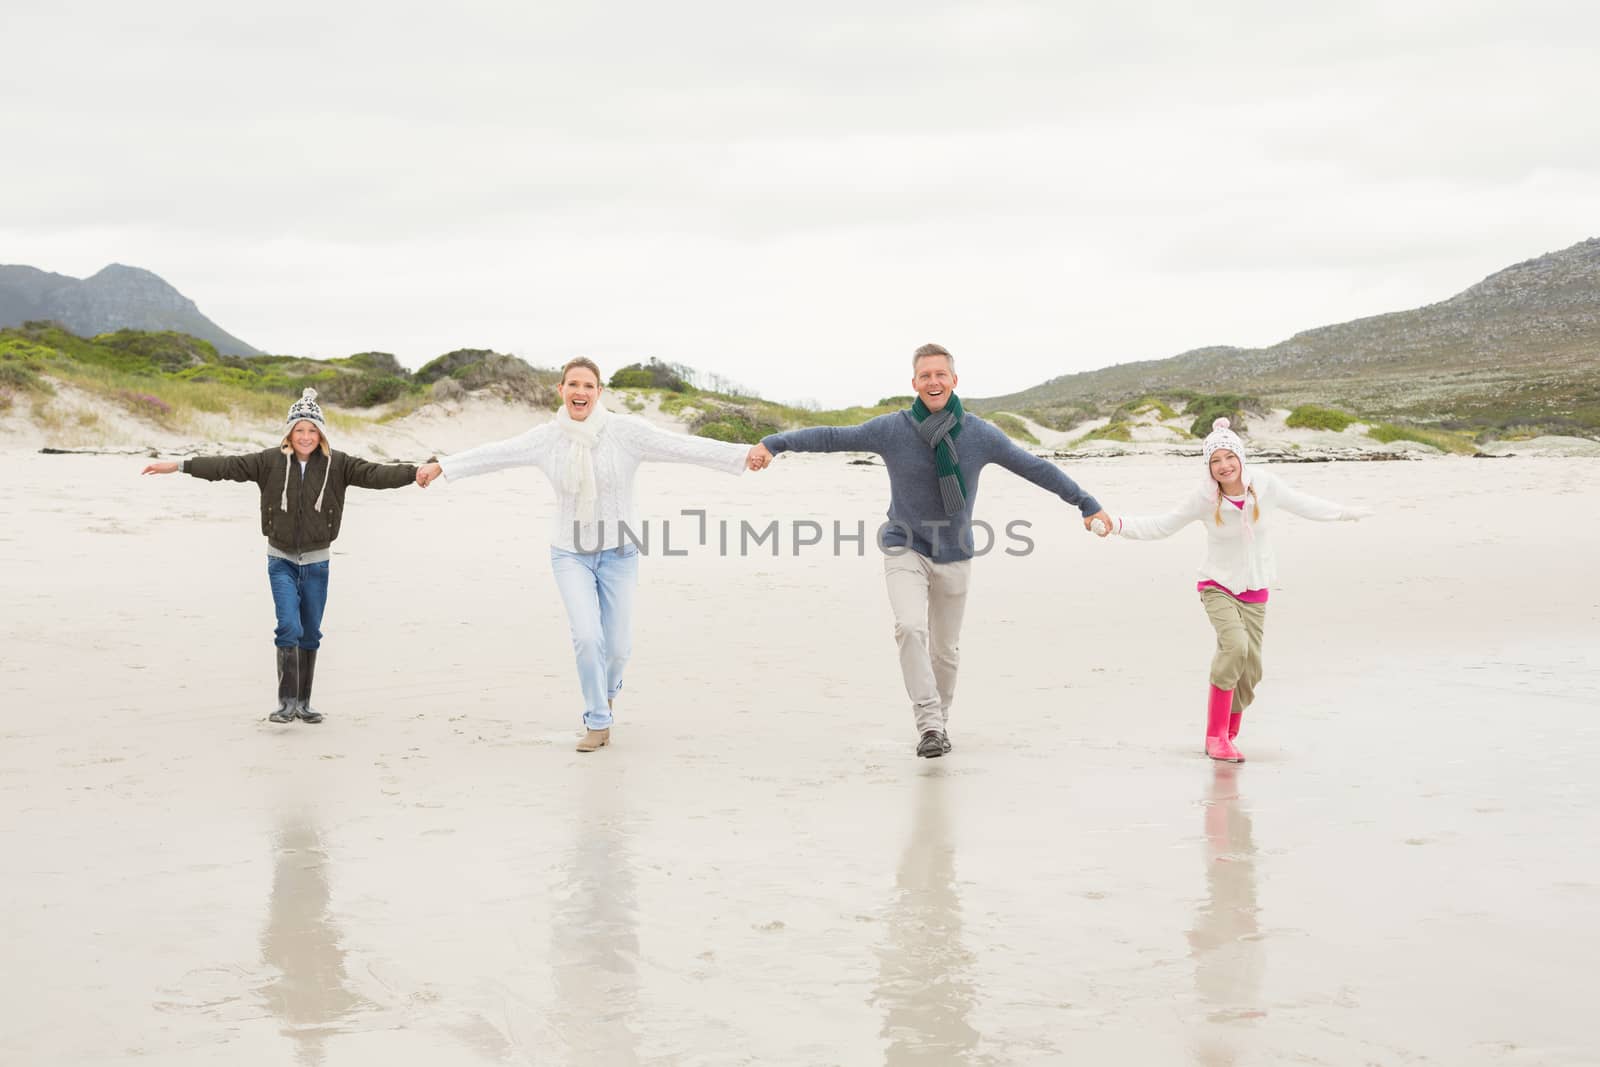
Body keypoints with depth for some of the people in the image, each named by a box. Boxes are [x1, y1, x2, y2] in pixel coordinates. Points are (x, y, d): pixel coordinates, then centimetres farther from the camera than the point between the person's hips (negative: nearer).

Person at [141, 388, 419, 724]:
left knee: (310, 632, 9)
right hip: (281, 560, -1)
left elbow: (375, 474, -17)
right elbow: (226, 466, -10)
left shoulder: (337, 464, -7)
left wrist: (415, 472, -32)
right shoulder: (270, 461, -6)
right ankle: (286, 701, -9)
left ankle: (303, 703, 21)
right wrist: (177, 466, -16)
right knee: (289, 626, -15)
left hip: (317, 561, 1)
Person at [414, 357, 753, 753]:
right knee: (587, 637, -15)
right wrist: (441, 466, 12)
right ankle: (598, 722, 4)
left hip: (618, 553, -1)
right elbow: (494, 454, 6)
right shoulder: (546, 438, -6)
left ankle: (607, 690, 41)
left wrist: (744, 456, -27)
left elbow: (684, 447, -19)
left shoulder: (626, 431, -14)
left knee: (618, 646, 5)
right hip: (570, 554, 1)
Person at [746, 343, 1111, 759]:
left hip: (954, 556, 2)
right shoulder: (891, 429, -10)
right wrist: (772, 444, -18)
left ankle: (940, 721, 31)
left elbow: (1036, 468, 1)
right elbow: (831, 437, -10)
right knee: (910, 628, -24)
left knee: (945, 650, 10)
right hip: (906, 551, -2)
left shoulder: (980, 434, -7)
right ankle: (928, 722, -22)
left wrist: (1088, 505, 4)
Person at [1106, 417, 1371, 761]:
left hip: (1254, 592, 3)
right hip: (1218, 587, -3)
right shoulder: (1204, 497, -14)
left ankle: (1227, 738, 26)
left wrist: (1346, 512, 23)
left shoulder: (1265, 484, -9)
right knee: (1236, 645, -28)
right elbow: (1161, 526, -5)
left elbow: (1301, 504, 10)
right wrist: (1117, 524, -18)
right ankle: (1215, 736, -20)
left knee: (1249, 672, 4)